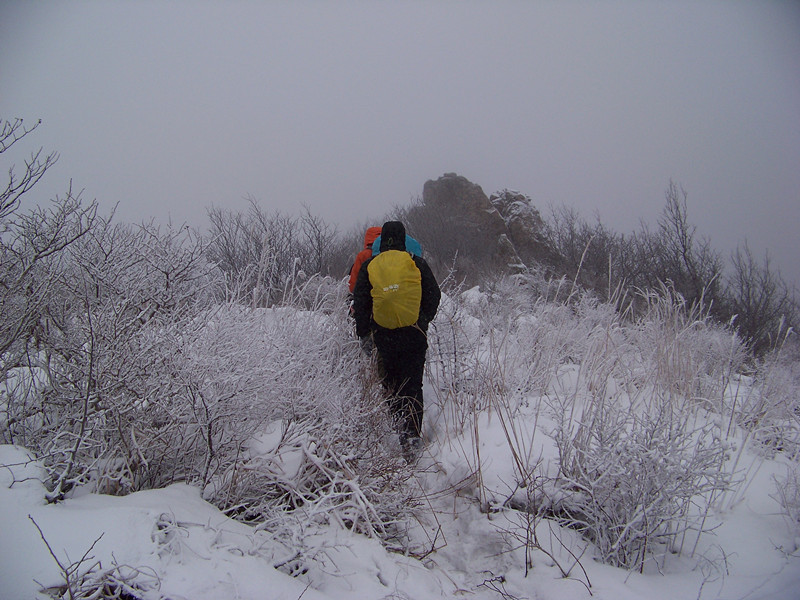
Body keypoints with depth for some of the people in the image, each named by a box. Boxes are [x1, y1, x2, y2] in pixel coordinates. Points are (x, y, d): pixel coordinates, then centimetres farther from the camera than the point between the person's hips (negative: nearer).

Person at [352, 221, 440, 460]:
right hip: (415, 334, 0)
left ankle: (400, 424, 14)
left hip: (383, 335, 1)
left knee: (391, 384, 16)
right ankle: (412, 433, -6)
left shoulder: (369, 266, 2)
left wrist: (364, 333, 13)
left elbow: (360, 303, 3)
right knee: (413, 384, 3)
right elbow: (434, 295, 4)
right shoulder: (417, 263, 1)